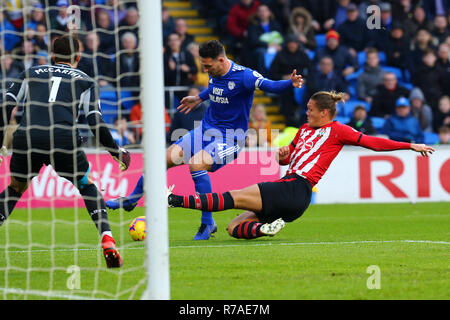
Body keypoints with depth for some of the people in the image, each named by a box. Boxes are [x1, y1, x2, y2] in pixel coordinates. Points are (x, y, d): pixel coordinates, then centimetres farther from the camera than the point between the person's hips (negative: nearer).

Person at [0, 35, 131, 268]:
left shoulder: (30, 73, 27)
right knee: (87, 186, 23)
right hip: (64, 140, -1)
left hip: (26, 138, 1)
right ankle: (107, 242, 5)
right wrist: (116, 152, 23)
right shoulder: (84, 80, 22)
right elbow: (96, 123, 11)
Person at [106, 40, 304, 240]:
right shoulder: (215, 73, 1)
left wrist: (291, 84, -51)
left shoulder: (243, 76, -21)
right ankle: (132, 199, 28)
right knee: (164, 160, 5)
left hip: (230, 138, -8)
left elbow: (268, 85, -33)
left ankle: (207, 223, -20)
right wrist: (199, 98, 34)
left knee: (196, 164, -32)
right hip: (205, 130, 8)